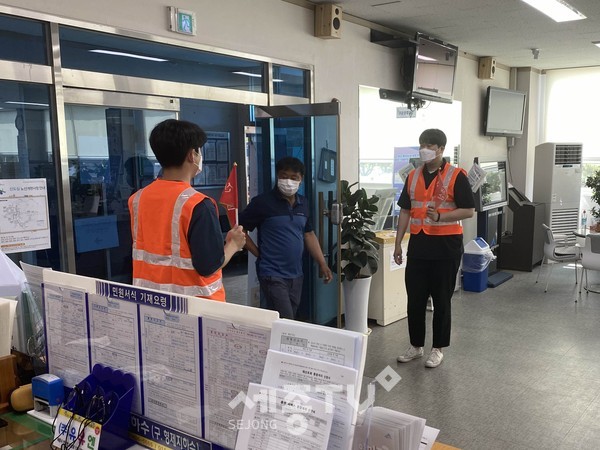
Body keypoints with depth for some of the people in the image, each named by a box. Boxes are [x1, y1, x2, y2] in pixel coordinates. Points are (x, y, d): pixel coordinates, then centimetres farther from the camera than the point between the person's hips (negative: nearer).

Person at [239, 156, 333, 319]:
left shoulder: (303, 203, 8)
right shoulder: (262, 202, -11)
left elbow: (309, 234, 16)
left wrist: (322, 264, 11)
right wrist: (259, 253, -7)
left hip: (296, 275, 6)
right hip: (273, 275, -6)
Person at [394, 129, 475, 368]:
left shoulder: (456, 176, -7)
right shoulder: (413, 176, 9)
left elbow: (469, 211, -9)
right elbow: (405, 211, 11)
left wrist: (439, 217, -24)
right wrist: (398, 243, 8)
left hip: (445, 245, -4)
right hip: (418, 244, 5)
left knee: (441, 300, 6)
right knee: (415, 298, 10)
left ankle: (438, 348, 20)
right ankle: (416, 345, 25)